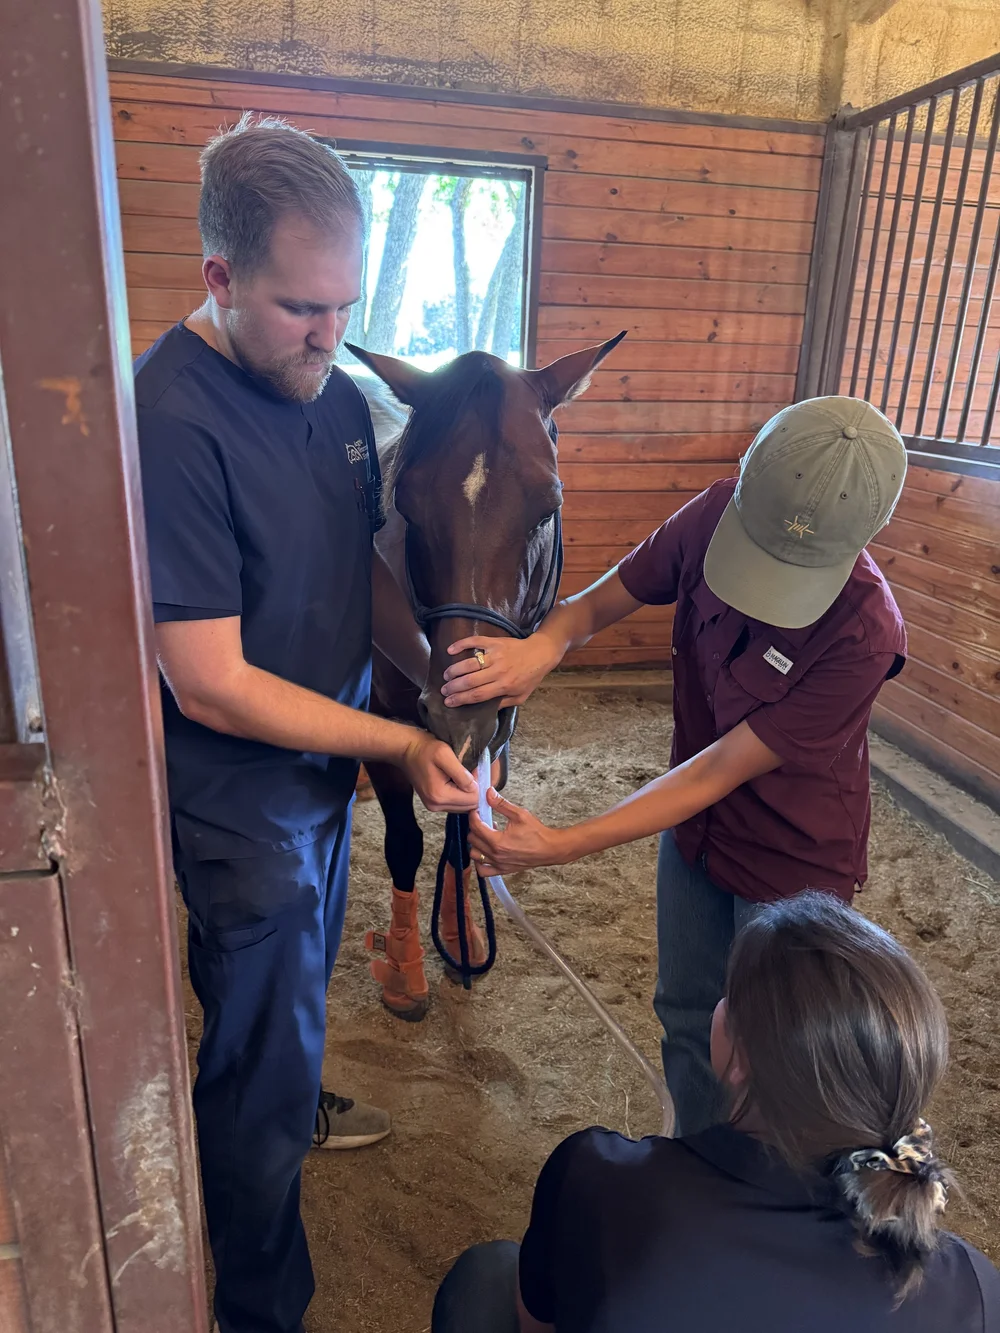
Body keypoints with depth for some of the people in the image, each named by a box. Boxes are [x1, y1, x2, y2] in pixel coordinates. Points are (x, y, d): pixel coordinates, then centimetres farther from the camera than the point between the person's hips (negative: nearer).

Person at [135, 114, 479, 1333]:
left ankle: (297, 1104, 62)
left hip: (333, 761, 8)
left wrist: (434, 667, -6)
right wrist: (398, 746, -26)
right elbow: (209, 686, -27)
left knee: (300, 990, 32)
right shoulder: (169, 420, -27)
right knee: (260, 1060, 12)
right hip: (240, 796, -7)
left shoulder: (335, 394, -1)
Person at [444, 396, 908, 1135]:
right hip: (696, 826, 5)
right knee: (687, 1017, 23)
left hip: (792, 860, -5)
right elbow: (599, 602, -10)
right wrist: (544, 643, -34)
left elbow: (720, 771, -30)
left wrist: (563, 846, -34)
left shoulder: (865, 636, -33)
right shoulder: (719, 512, -20)